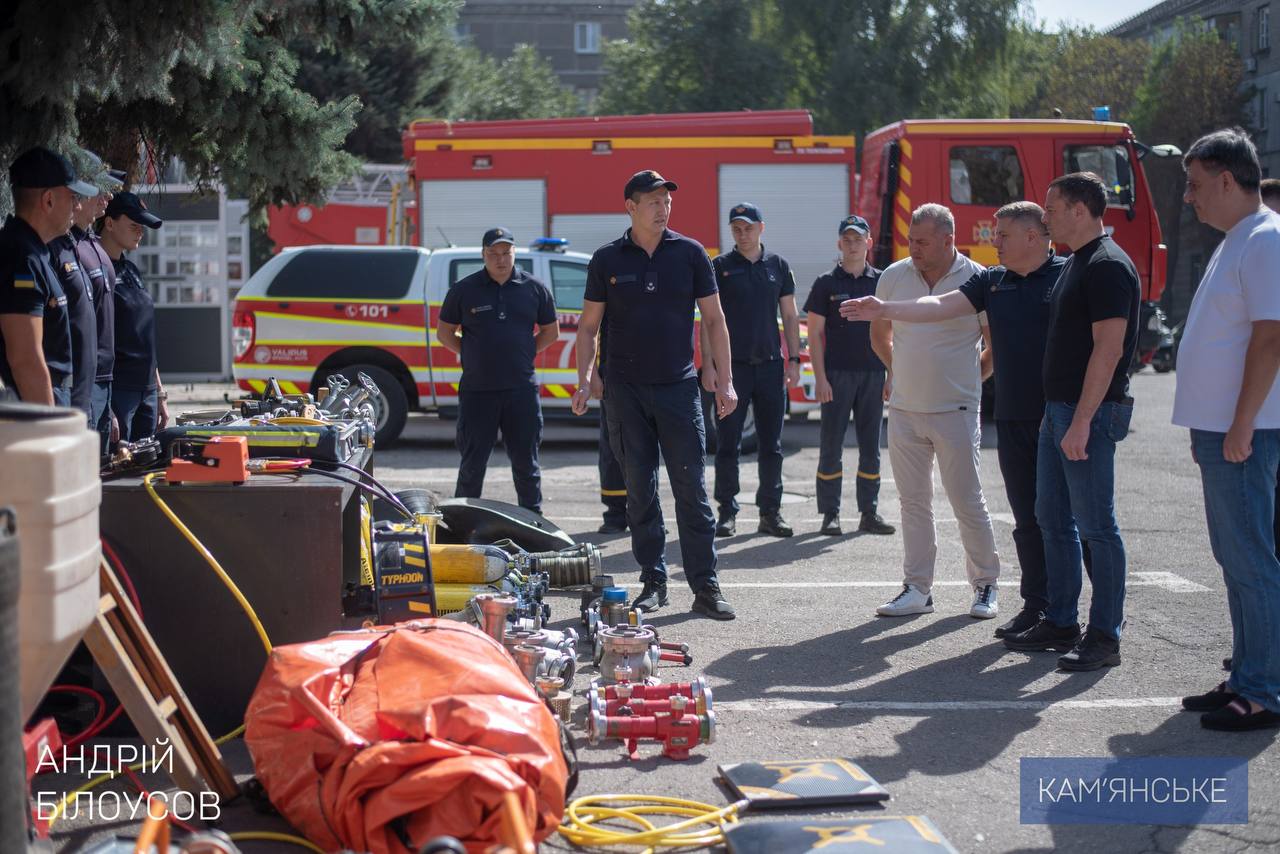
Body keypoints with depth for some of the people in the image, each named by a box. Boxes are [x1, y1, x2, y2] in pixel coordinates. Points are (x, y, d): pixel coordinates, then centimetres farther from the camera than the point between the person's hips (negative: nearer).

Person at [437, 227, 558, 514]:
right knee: (472, 464, 5)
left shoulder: (534, 289, 5)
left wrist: (527, 353, 6)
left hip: (522, 390, 1)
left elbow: (551, 331, 16)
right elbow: (444, 332, 10)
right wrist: (471, 354, 1)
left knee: (526, 463, 8)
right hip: (477, 391, -1)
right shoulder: (464, 290, 1)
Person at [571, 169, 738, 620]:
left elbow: (714, 319, 5)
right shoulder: (608, 259, 4)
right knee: (640, 489, 4)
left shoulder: (690, 253, 3)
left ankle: (705, 586, -1)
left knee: (691, 487, -3)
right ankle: (653, 582, 12)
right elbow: (588, 326, 8)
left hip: (678, 385, -1)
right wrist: (584, 381, -3)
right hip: (626, 389, 1)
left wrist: (724, 381, -1)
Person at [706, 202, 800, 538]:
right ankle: (727, 513, 6)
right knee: (728, 445, -1)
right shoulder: (720, 267, 2)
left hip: (770, 366, 3)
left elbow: (790, 316, 13)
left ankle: (771, 512, 12)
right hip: (732, 367, -2)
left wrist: (793, 360, 5)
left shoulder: (778, 265, 10)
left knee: (772, 446, 5)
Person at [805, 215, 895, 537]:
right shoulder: (827, 284, 2)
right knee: (831, 444, 0)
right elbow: (815, 333, 0)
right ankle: (830, 514, 5)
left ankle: (869, 513, 12)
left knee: (870, 446, 6)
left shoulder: (881, 282, 9)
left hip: (873, 375, 2)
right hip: (837, 374, -2)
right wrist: (820, 377, -9)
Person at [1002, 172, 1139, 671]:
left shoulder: (1107, 266, -15)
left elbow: (1109, 348, -21)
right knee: (1053, 520, 14)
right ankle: (1061, 624, 22)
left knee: (1096, 526, -5)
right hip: (1058, 408, 10)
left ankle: (1104, 636, 0)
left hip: (1088, 414, -10)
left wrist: (1081, 422, -23)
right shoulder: (1076, 265, 16)